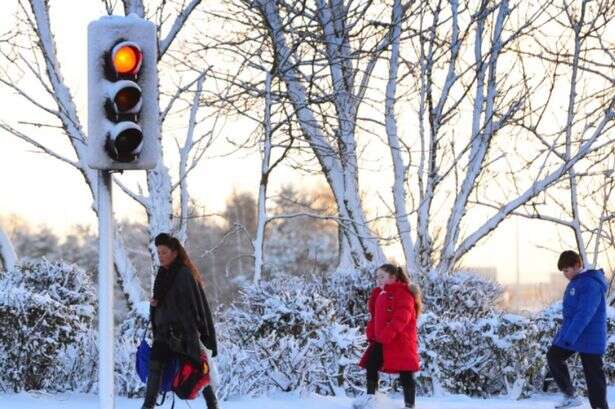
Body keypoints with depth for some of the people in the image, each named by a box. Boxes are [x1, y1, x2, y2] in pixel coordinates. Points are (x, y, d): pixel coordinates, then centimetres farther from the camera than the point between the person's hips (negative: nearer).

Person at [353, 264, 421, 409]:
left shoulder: (402, 293, -11)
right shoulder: (380, 295, 18)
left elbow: (401, 317, -22)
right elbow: (375, 317, 24)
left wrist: (387, 335, -30)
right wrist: (371, 334, 11)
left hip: (400, 340, -9)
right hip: (381, 341, 9)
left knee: (405, 373, -5)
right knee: (371, 365, 10)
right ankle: (370, 396, 21)